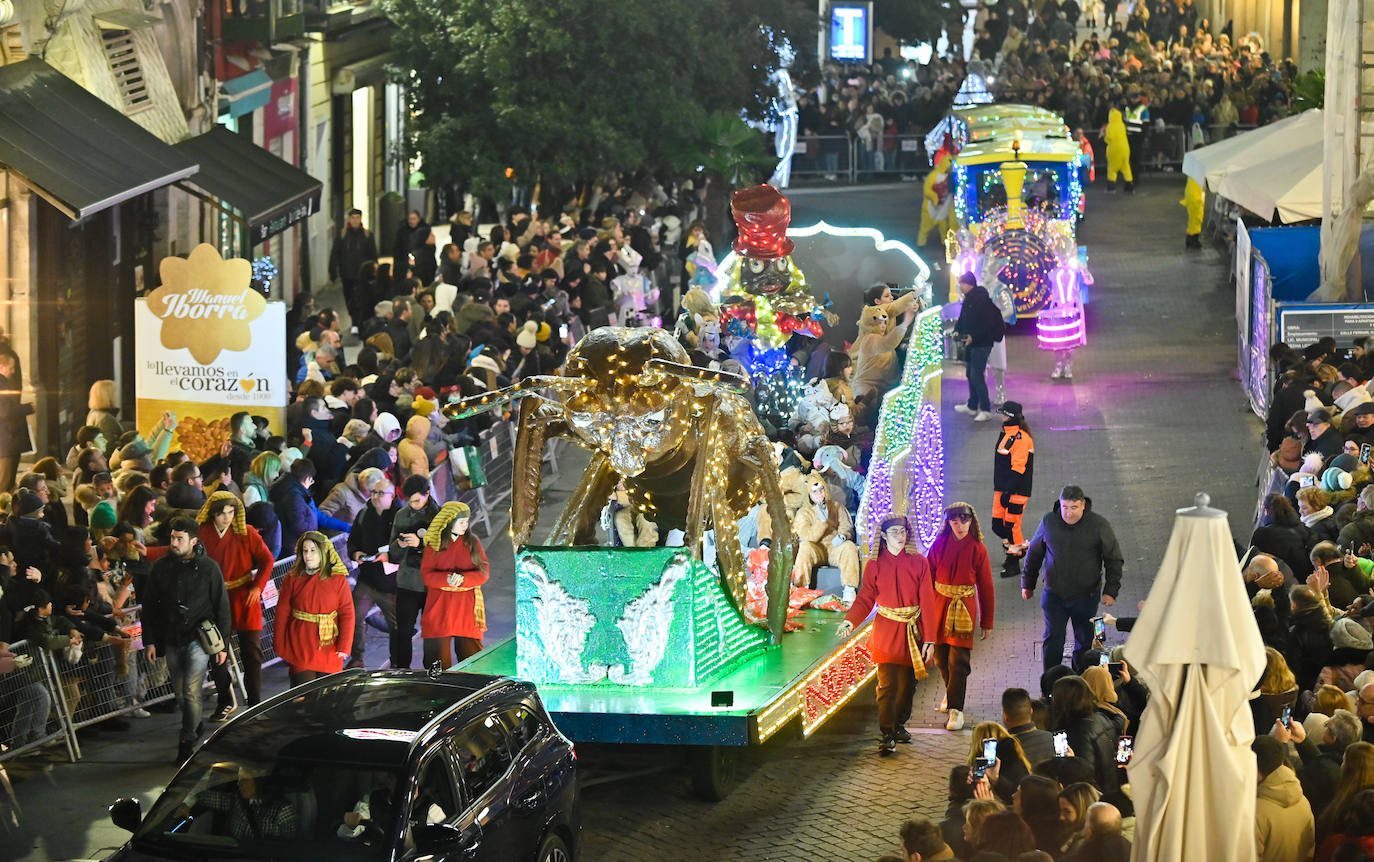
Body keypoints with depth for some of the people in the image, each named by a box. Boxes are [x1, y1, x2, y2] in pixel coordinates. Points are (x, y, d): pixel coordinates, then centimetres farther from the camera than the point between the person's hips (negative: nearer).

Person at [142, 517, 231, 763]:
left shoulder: (208, 568, -4)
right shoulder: (161, 568, 3)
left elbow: (221, 607, 1)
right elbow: (149, 607, 9)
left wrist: (222, 643, 0)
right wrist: (150, 641, 5)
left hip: (199, 638, -4)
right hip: (171, 639, 4)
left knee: (191, 690, -13)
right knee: (180, 693, 12)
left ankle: (187, 740, -9)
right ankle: (195, 725, 33)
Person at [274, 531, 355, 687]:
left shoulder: (338, 580, -1)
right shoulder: (292, 579, 2)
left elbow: (347, 614, -1)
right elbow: (282, 612, 3)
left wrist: (344, 646, -7)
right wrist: (280, 646, 0)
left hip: (328, 648, 0)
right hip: (300, 648, 0)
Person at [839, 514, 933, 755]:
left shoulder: (919, 563, 1)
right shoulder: (875, 565, 0)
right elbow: (865, 598, 1)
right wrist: (850, 620, -18)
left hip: (912, 633, 2)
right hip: (886, 632, -2)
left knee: (908, 683, 11)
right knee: (887, 685, -11)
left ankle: (899, 724, 32)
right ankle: (887, 736, -10)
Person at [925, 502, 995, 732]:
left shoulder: (978, 549, -4)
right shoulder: (939, 544, 1)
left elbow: (986, 587, 1)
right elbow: (927, 578, 5)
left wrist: (987, 622, 3)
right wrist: (923, 609, 0)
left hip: (964, 609, -3)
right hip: (939, 606, 3)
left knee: (958, 660, -9)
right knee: (941, 656, 12)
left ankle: (956, 709, -4)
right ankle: (951, 692, 39)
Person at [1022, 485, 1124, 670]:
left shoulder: (1098, 525, -9)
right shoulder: (1048, 522, -4)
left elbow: (1114, 560, -2)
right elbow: (1034, 554, 11)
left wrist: (1111, 591, -11)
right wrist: (1028, 584, 16)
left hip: (1086, 596, 0)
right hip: (1054, 595, 0)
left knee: (1084, 643, 9)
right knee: (1053, 641, -6)